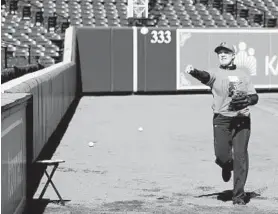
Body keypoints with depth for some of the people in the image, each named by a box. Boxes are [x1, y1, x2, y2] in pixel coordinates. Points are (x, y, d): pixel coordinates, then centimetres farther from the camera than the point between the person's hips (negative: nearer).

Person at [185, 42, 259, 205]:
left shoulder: (243, 75, 12)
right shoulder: (215, 74, 5)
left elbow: (255, 97, 9)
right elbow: (205, 76, -18)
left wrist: (246, 100, -15)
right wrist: (193, 71, -41)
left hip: (242, 120, 1)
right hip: (222, 120, -1)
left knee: (240, 157, -3)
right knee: (221, 155, -11)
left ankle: (239, 194, 6)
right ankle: (227, 166, 28)